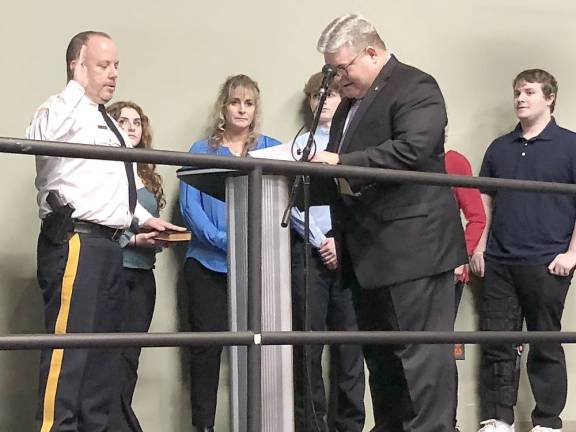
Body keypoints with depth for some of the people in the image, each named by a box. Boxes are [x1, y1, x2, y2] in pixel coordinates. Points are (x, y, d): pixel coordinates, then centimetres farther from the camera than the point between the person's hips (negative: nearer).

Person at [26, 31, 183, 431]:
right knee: (68, 346, -13)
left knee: (103, 350, 11)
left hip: (107, 245, 10)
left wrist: (143, 218, 23)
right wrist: (78, 84, -27)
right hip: (75, 243, -10)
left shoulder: (108, 123, 23)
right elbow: (42, 136, -31)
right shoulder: (62, 110, -6)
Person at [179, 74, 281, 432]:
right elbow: (190, 206, -3)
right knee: (208, 343, -3)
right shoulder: (202, 151, 6)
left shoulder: (271, 149, 9)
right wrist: (223, 240, -18)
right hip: (209, 262, -1)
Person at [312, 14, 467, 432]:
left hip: (412, 246, -10)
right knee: (380, 355, 14)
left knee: (423, 352, -7)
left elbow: (412, 148, -23)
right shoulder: (351, 102, 19)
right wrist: (318, 171, 5)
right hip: (370, 253, 10)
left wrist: (341, 164, -24)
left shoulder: (415, 87, -8)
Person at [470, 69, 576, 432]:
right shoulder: (499, 148, 12)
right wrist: (480, 247, 8)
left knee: (546, 346, 4)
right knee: (497, 343, 5)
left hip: (546, 264, -4)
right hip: (499, 262, 4)